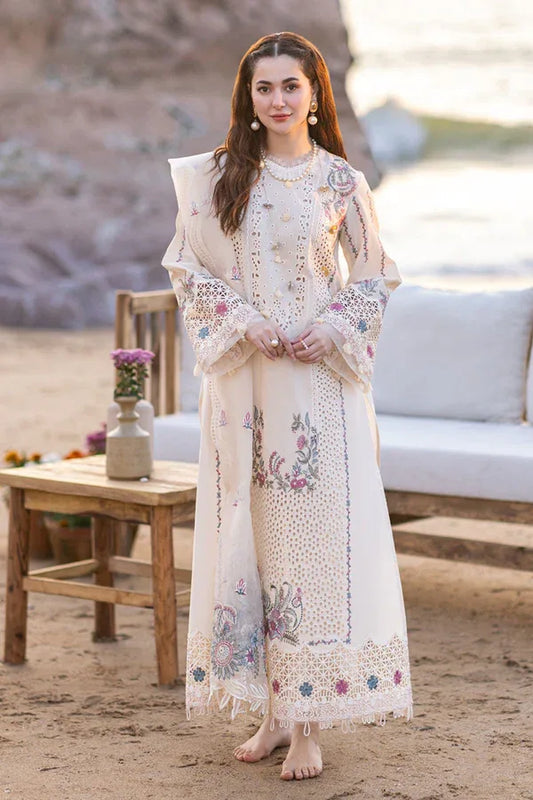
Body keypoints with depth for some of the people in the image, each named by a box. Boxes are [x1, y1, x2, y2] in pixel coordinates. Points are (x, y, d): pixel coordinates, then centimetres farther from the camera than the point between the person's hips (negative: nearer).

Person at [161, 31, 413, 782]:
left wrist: (329, 331, -8)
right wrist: (243, 323, -8)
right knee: (249, 532, 3)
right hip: (242, 378, 2)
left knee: (318, 535, -6)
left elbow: (375, 278, 8)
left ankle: (309, 722, -2)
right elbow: (187, 267, 6)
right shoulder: (217, 177, 5)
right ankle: (275, 710, 13)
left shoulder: (341, 183, 2)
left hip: (321, 377, -2)